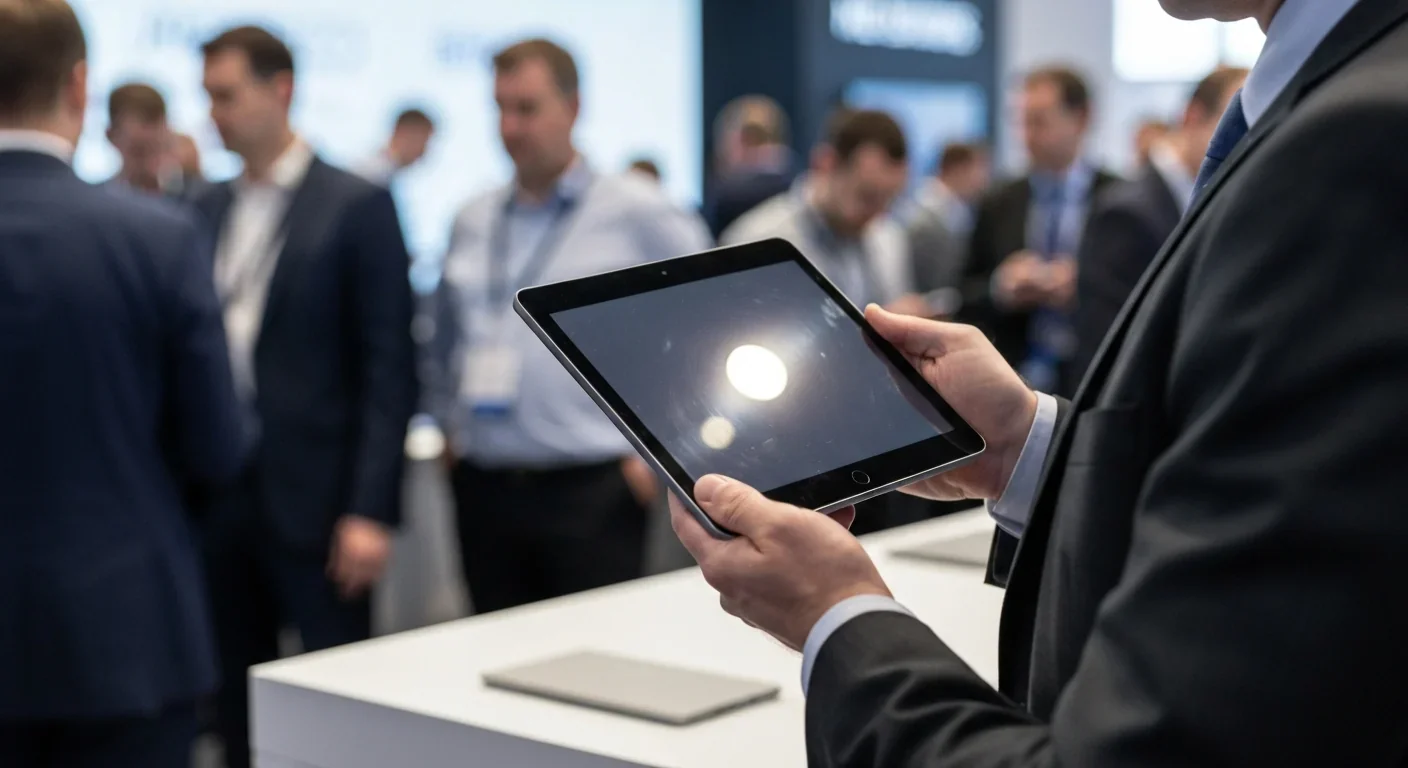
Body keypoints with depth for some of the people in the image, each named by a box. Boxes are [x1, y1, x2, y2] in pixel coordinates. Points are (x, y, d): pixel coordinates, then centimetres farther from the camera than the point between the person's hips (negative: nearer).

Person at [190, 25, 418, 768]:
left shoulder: (357, 206, -5)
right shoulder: (207, 210, 12)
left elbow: (389, 368, -9)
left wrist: (370, 511, -14)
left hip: (314, 497, -5)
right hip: (218, 491, 5)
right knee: (235, 703, 11)